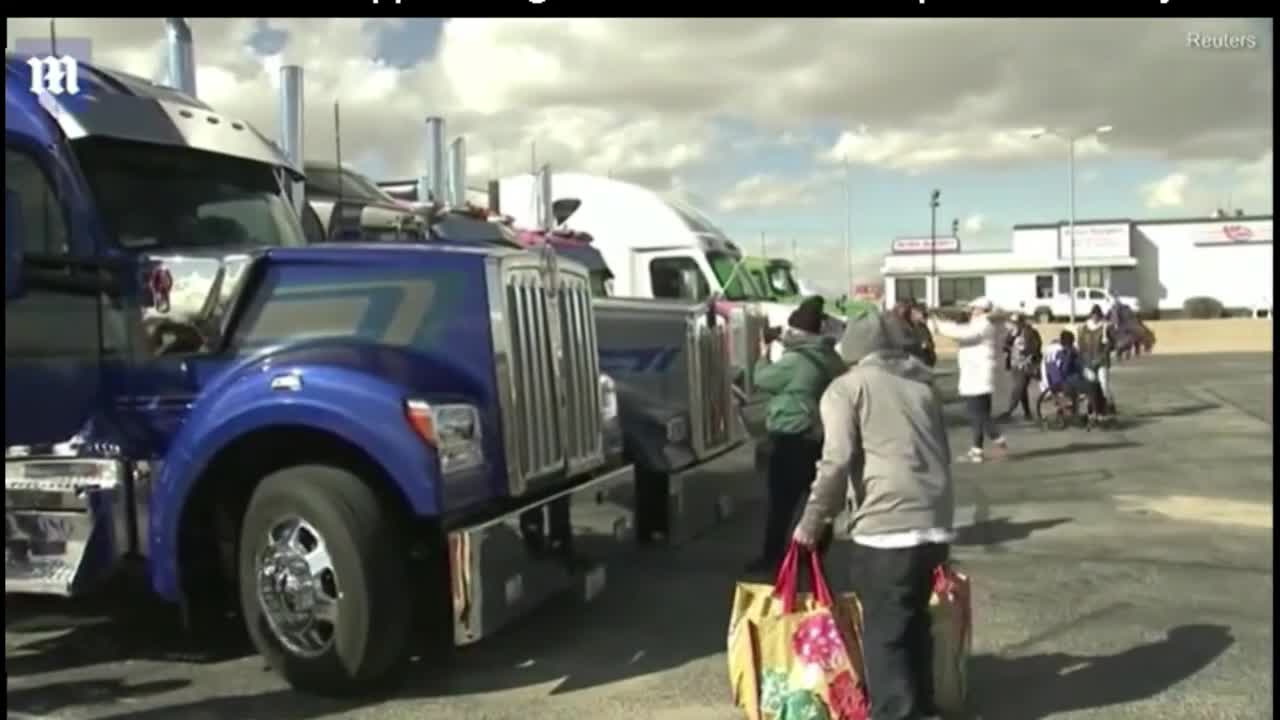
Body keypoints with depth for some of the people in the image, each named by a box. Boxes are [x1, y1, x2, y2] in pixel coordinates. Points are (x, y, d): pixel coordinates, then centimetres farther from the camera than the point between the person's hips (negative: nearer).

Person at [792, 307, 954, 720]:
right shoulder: (921, 386, 19)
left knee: (884, 631, 3)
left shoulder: (847, 387, 1)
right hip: (936, 522, 7)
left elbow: (836, 461, -10)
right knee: (914, 621, 21)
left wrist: (812, 521, -2)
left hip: (886, 525, -7)